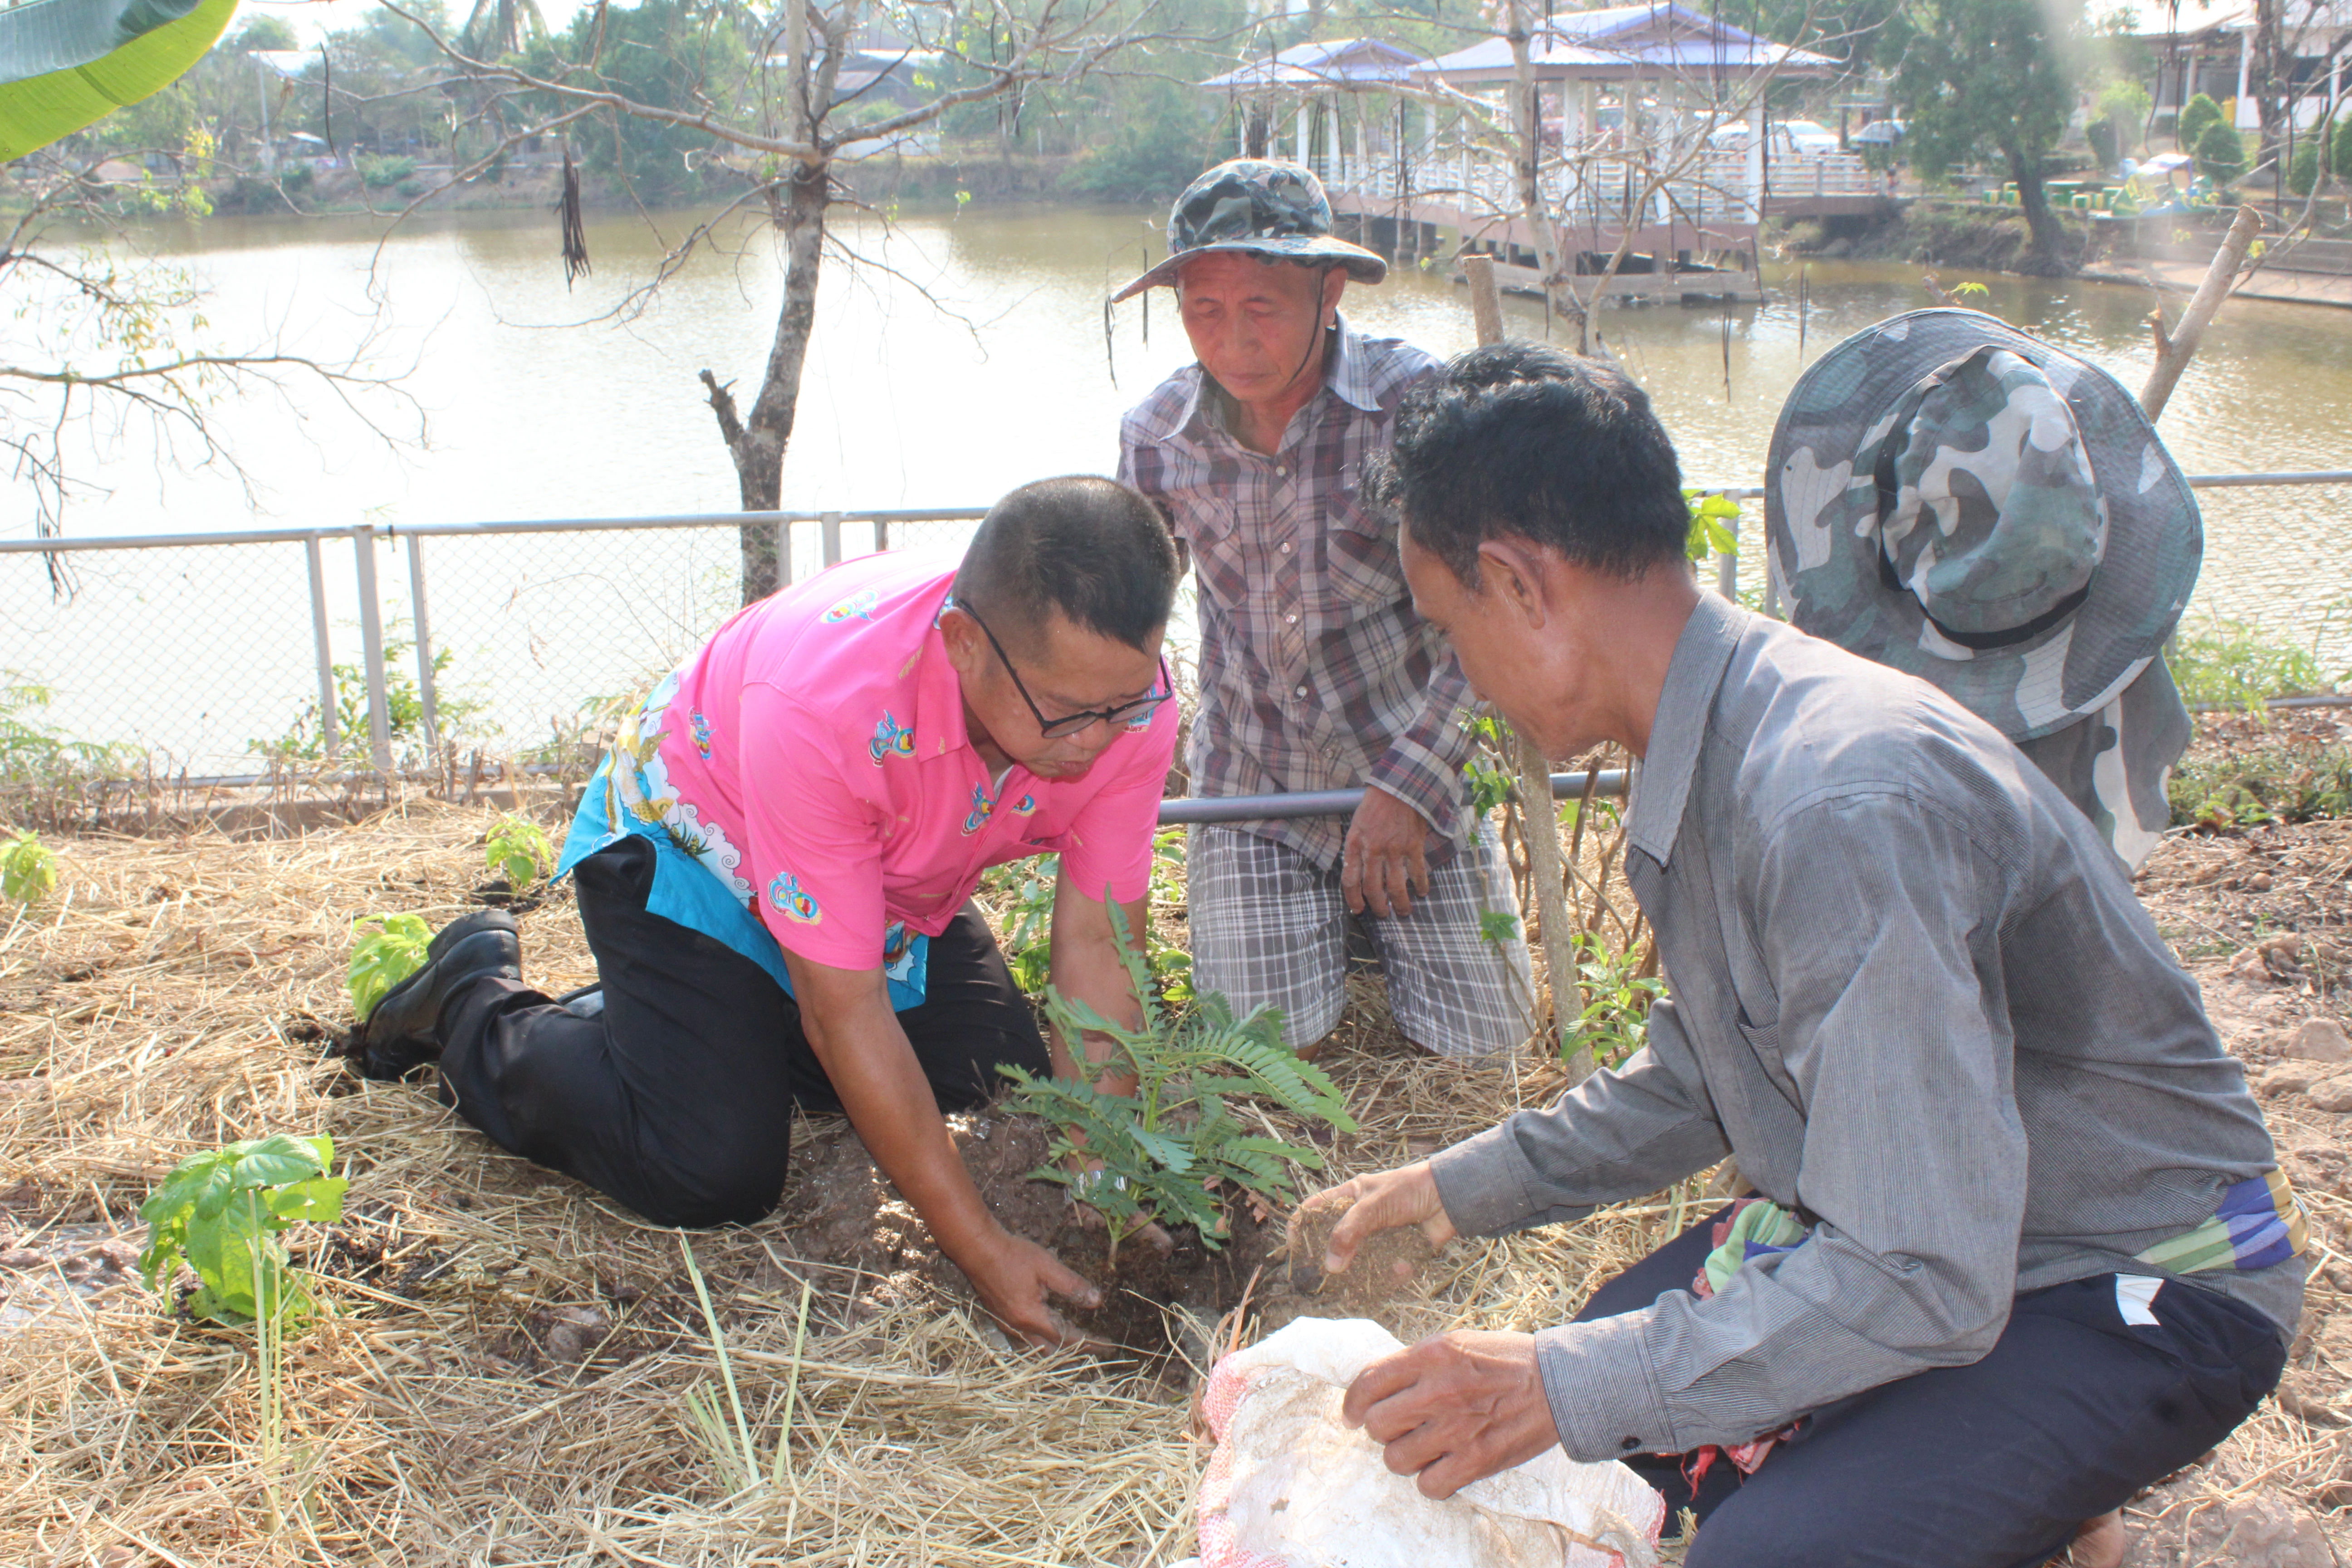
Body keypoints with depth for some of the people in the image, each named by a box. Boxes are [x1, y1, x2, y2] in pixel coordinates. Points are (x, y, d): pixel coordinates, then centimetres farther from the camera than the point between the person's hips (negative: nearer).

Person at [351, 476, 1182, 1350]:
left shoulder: (1123, 692, -28)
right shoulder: (817, 703, -43)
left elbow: (1095, 953, -21)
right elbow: (846, 1013, -36)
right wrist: (978, 1248, -34)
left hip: (902, 881, 6)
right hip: (690, 849, -5)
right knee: (713, 1172, -16)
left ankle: (756, 1029, 22)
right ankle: (477, 999, 11)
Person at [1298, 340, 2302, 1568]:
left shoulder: (1844, 808, -33)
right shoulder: (1707, 747, -3)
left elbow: (1921, 1281, -33)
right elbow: (1703, 1078, 13)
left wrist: (1572, 1389, -31)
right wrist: (1465, 1187, 10)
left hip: (2141, 1285, -9)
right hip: (1941, 1220, 9)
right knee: (1563, 1387, 10)